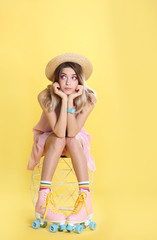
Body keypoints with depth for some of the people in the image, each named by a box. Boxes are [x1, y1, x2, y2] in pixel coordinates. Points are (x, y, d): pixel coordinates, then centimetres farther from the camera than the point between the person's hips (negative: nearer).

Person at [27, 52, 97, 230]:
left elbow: (72, 132, -31)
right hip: (49, 140, 0)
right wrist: (64, 98, -39)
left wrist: (71, 100, -38)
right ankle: (43, 200, -38)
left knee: (72, 139, -33)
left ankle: (85, 199, -37)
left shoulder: (89, 98, -23)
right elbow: (59, 132, -33)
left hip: (76, 142, 1)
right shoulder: (45, 97, -25)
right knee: (58, 140, -34)